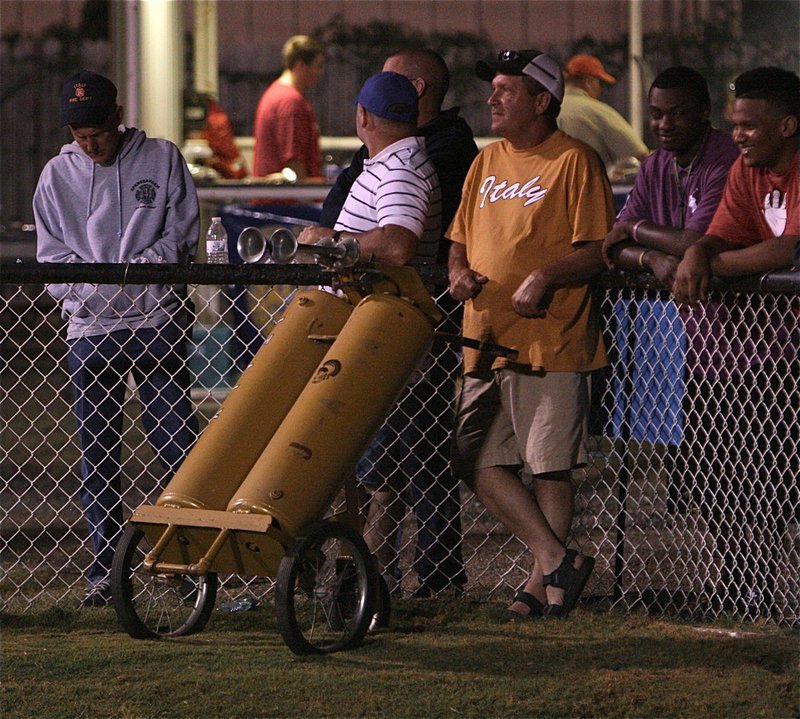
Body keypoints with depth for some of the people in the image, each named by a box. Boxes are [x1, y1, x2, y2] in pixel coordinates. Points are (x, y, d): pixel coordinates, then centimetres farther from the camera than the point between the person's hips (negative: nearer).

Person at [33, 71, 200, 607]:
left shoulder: (162, 159, 5)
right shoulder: (58, 175, 9)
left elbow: (182, 234, 2)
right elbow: (52, 253, 8)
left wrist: (138, 268, -13)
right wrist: (93, 284, -10)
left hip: (157, 318, -2)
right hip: (89, 326, 2)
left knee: (178, 443, -5)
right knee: (98, 456, 3)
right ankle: (106, 570, 9)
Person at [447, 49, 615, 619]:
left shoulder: (575, 161, -4)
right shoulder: (487, 162, 18)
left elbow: (598, 249, -9)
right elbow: (461, 238, 25)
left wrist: (545, 277, -22)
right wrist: (460, 270, 3)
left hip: (549, 340, -7)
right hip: (486, 338, 7)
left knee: (550, 466, -4)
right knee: (480, 462, 1)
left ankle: (543, 577, 5)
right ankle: (558, 559, 5)